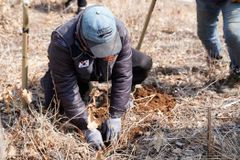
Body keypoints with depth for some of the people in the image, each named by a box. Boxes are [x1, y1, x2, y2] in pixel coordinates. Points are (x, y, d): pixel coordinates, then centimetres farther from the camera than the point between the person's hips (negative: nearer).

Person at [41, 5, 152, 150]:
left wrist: (115, 117, -27)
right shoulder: (62, 42, -42)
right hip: (75, 73, -1)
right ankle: (50, 79, 10)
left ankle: (122, 96, 11)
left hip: (102, 69, 2)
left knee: (143, 65, -16)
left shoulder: (119, 30, -35)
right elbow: (67, 89, -36)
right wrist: (87, 128, -34)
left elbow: (123, 74, -26)